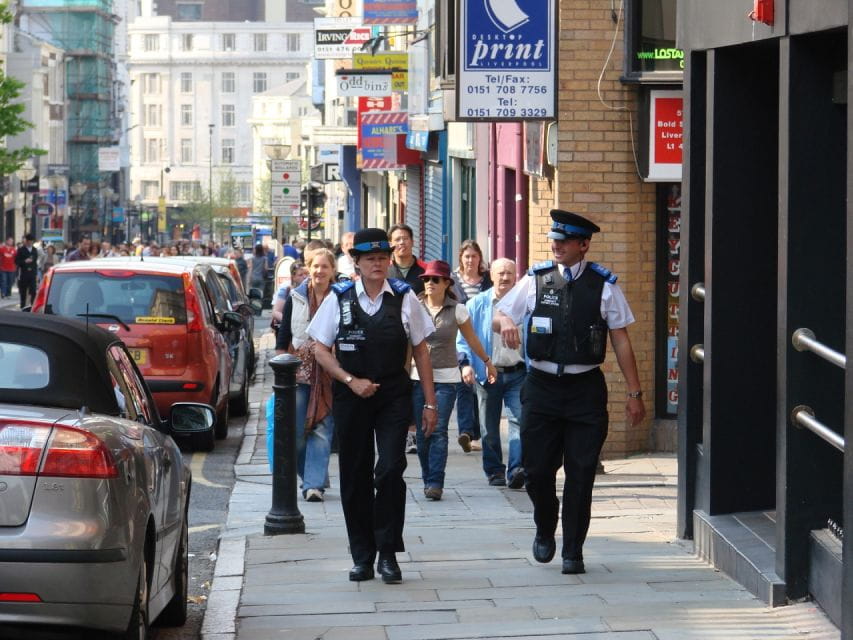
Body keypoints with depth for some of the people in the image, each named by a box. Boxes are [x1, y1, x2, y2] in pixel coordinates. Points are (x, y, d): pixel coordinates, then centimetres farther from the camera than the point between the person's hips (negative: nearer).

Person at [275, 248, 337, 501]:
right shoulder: (295, 298, 6)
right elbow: (283, 337, 9)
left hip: (329, 373, -2)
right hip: (298, 372, 2)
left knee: (322, 429, -5)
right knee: (295, 430, 0)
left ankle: (314, 484, 0)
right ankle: (313, 478, 19)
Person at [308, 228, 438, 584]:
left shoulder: (404, 298, 2)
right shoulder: (339, 299, 2)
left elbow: (421, 351, 7)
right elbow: (321, 350, 4)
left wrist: (429, 403, 5)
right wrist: (352, 381, -10)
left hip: (394, 397, -1)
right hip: (351, 396, 1)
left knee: (391, 469, -14)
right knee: (355, 476, 6)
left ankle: (388, 553, -5)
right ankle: (362, 556, 16)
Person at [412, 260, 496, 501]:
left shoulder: (457, 310, 0)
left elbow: (471, 340, 15)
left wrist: (488, 362, 26)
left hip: (446, 378, -2)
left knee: (439, 431, -10)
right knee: (422, 432, 3)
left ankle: (435, 483, -10)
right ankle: (428, 480, 16)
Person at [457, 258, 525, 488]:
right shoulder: (477, 304, 5)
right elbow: (464, 337, 6)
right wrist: (466, 363, -9)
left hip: (518, 373, -1)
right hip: (487, 373, 1)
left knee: (519, 421, -13)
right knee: (489, 427, 7)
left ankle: (515, 470, -19)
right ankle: (494, 471, 19)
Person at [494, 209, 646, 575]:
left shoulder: (604, 286, 2)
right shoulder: (535, 280, 5)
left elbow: (621, 340, 3)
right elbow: (498, 315, 10)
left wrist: (634, 394, 0)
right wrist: (505, 321, -16)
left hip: (585, 389, -1)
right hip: (542, 385, 1)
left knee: (581, 473, 0)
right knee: (537, 469, 3)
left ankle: (573, 551, 11)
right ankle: (545, 531, 30)